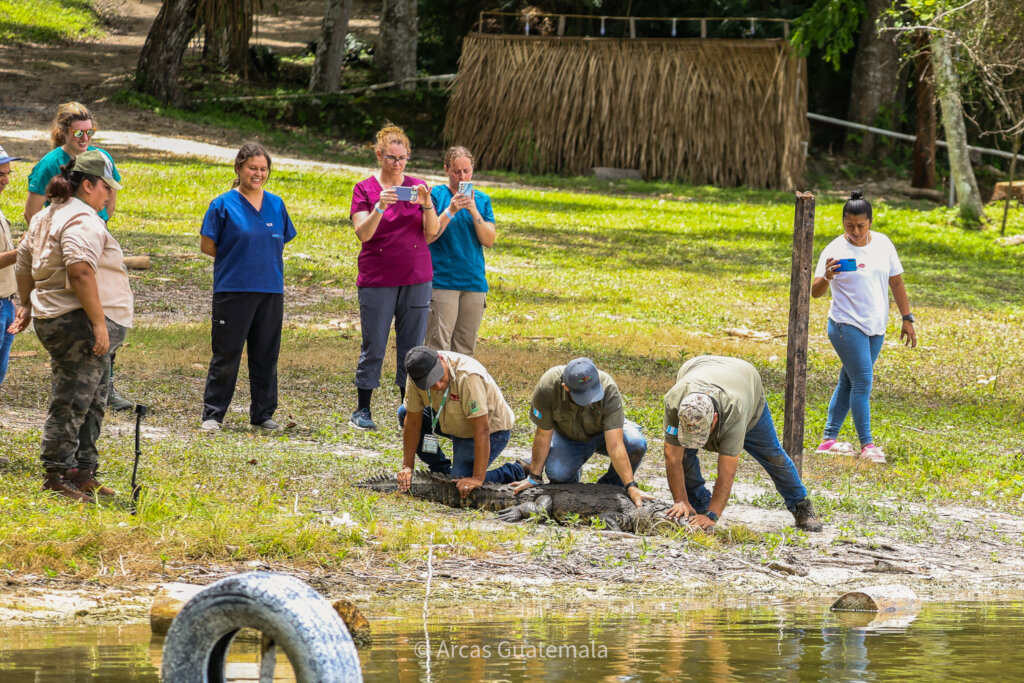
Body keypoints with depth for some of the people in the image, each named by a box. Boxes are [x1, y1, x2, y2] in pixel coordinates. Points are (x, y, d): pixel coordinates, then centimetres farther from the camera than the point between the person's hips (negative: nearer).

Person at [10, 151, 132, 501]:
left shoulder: (45, 217, 18)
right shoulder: (83, 220, -15)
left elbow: (24, 263, 27)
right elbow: (80, 272, -26)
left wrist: (27, 305, 36)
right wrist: (99, 322, -24)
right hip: (79, 323, -11)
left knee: (91, 404, 16)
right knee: (71, 403, -6)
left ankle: (82, 472, 21)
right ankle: (57, 476, -4)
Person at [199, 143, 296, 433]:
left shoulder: (276, 205, 10)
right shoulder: (224, 205, -3)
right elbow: (207, 246, -1)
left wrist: (263, 261, 4)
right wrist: (238, 259, -1)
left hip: (270, 290, 4)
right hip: (233, 290, -4)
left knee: (266, 355, 8)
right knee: (226, 355, -2)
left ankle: (263, 414, 17)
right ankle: (212, 414, 4)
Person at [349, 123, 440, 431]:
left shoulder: (417, 187, 7)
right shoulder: (365, 189, 1)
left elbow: (431, 234, 2)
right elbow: (363, 233, -10)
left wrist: (427, 205, -15)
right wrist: (380, 207, -25)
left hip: (415, 278, 2)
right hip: (377, 279, -2)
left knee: (412, 347, 3)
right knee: (373, 347, -1)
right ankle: (362, 411, 7)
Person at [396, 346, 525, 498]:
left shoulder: (468, 377, -38)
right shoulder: (417, 374, -20)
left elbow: (481, 430, -36)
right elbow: (412, 421, -9)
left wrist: (477, 479, -35)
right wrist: (407, 466, -10)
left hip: (492, 429, -7)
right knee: (404, 413, -4)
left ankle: (514, 472, 4)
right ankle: (441, 471, 9)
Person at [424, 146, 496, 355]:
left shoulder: (482, 200, 11)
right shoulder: (436, 195, 0)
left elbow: (489, 241, 2)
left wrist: (474, 212, -11)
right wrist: (450, 211, -18)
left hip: (474, 281, 4)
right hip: (442, 281, -4)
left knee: (465, 348, 6)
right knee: (438, 345, -10)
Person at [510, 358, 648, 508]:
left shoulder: (609, 390, -37)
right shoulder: (547, 387, -34)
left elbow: (615, 446, -38)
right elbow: (543, 436, -20)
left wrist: (631, 487, -44)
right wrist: (534, 477, -14)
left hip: (602, 432, 0)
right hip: (567, 436, 0)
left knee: (636, 443, -30)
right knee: (557, 472, -29)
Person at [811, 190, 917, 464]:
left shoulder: (882, 244, 4)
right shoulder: (835, 251, -11)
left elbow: (896, 282, 13)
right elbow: (815, 292, -17)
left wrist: (907, 319, 12)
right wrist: (827, 277, -39)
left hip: (875, 328, 5)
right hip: (847, 326, -5)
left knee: (849, 382, 9)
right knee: (862, 382, -11)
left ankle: (829, 439, 14)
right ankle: (867, 444, -6)